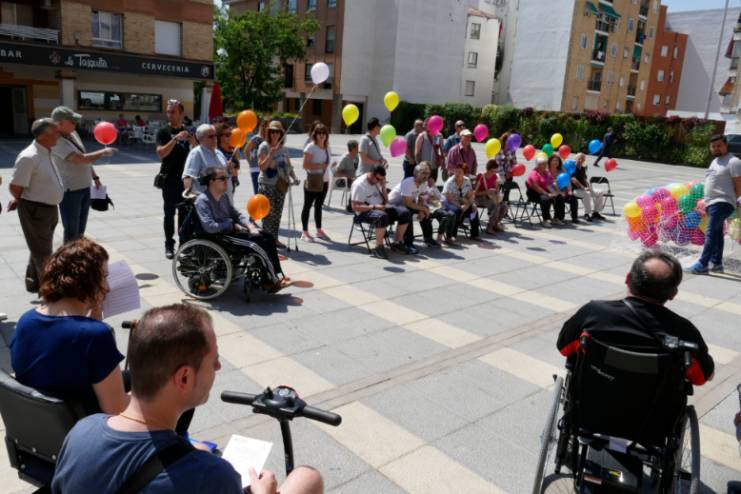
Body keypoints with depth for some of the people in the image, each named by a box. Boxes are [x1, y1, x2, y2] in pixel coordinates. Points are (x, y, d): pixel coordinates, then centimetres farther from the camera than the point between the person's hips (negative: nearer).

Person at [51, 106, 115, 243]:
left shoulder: (73, 133, 7)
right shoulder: (57, 141, -20)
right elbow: (82, 159, -27)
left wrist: (95, 177, 20)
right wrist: (103, 152, -14)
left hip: (84, 187, 8)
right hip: (70, 190, -8)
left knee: (80, 231, 17)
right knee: (72, 232, -3)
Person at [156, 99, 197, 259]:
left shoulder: (188, 131, 10)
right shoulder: (164, 131, -2)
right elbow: (161, 153, -14)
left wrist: (192, 140, -14)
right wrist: (175, 139, -24)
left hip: (185, 178, 3)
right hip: (170, 179, -3)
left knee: (184, 212, 6)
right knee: (169, 213, -1)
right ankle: (169, 245, 5)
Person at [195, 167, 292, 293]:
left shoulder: (223, 196, 13)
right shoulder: (202, 200, -14)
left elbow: (236, 214, 20)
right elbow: (209, 227, -25)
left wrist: (250, 225, 0)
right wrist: (232, 225, -13)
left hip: (231, 231, 9)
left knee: (268, 238, -5)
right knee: (259, 244, -20)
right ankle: (274, 281, -6)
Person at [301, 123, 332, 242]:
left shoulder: (326, 147, 10)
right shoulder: (311, 147, -10)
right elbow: (305, 165, -15)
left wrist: (327, 178, 15)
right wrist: (320, 166, -22)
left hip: (324, 181, 6)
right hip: (312, 182, -6)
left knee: (319, 205, 14)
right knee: (308, 205, 1)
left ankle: (319, 230, 23)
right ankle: (305, 233, 5)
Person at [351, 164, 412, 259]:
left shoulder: (379, 181, 11)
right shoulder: (359, 184, -13)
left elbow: (386, 200, 14)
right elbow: (355, 207, -18)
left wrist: (383, 186, -2)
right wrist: (374, 206, -25)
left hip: (381, 208, 7)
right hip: (366, 211, -7)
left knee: (404, 213, -11)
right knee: (382, 216, -40)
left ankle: (397, 243, 3)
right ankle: (379, 247, -27)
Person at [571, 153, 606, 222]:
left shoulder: (583, 169, 18)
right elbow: (574, 180, -19)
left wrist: (589, 187, 1)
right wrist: (584, 188, -24)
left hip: (584, 188, 9)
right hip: (575, 189, -9)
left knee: (600, 193, -3)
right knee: (587, 194, -37)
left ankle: (595, 212, 0)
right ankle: (586, 214, -26)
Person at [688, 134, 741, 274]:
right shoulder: (715, 162, 20)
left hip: (722, 203, -10)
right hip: (712, 203, 10)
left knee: (711, 233, -15)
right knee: (717, 233, 14)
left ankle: (702, 265, -19)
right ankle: (716, 263, 21)